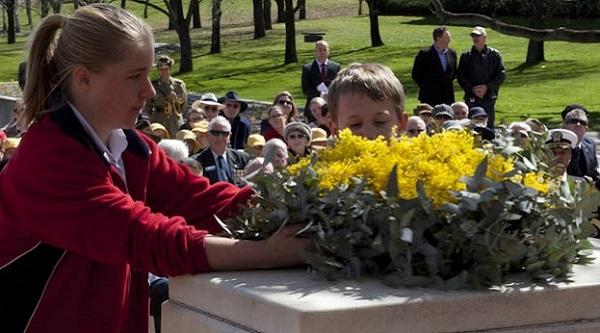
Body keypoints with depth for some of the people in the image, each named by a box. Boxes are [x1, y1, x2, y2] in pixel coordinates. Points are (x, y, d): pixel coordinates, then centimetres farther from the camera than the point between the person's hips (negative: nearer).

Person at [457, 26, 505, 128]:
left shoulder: (494, 54, 6)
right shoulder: (466, 56, 9)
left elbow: (501, 74, 2)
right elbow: (460, 76, 5)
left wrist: (487, 87, -10)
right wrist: (472, 88, -10)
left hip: (489, 97, -1)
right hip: (471, 97, 1)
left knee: (488, 125, -2)